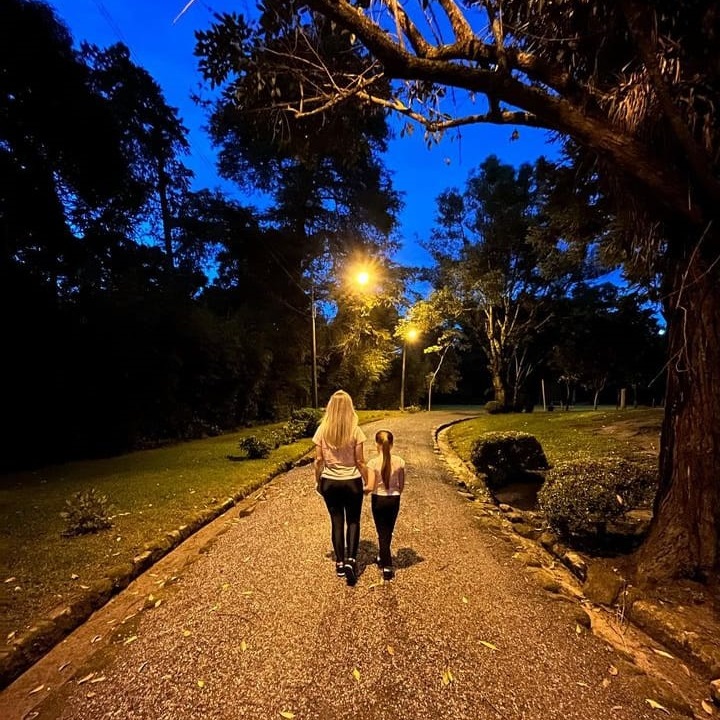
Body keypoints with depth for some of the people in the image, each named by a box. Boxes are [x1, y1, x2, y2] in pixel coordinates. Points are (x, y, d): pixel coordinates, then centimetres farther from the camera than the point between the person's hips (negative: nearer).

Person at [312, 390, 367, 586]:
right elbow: (360, 461, -10)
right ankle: (351, 559, 4)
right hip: (352, 482, -2)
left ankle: (340, 563, 26)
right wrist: (367, 482, 3)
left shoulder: (322, 430, -9)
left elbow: (318, 460, -4)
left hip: (330, 482, 2)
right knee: (353, 521, 15)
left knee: (336, 521, 16)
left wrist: (317, 481, 10)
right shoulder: (355, 431, -14)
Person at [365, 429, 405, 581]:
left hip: (378, 500, -3)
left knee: (382, 533, 11)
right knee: (388, 531, 22)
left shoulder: (373, 463, -18)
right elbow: (402, 486, -1)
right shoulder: (400, 462, -9)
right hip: (394, 499, 3)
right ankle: (383, 557, 42)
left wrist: (362, 489, 2)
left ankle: (387, 567, 13)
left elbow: (370, 487, -19)